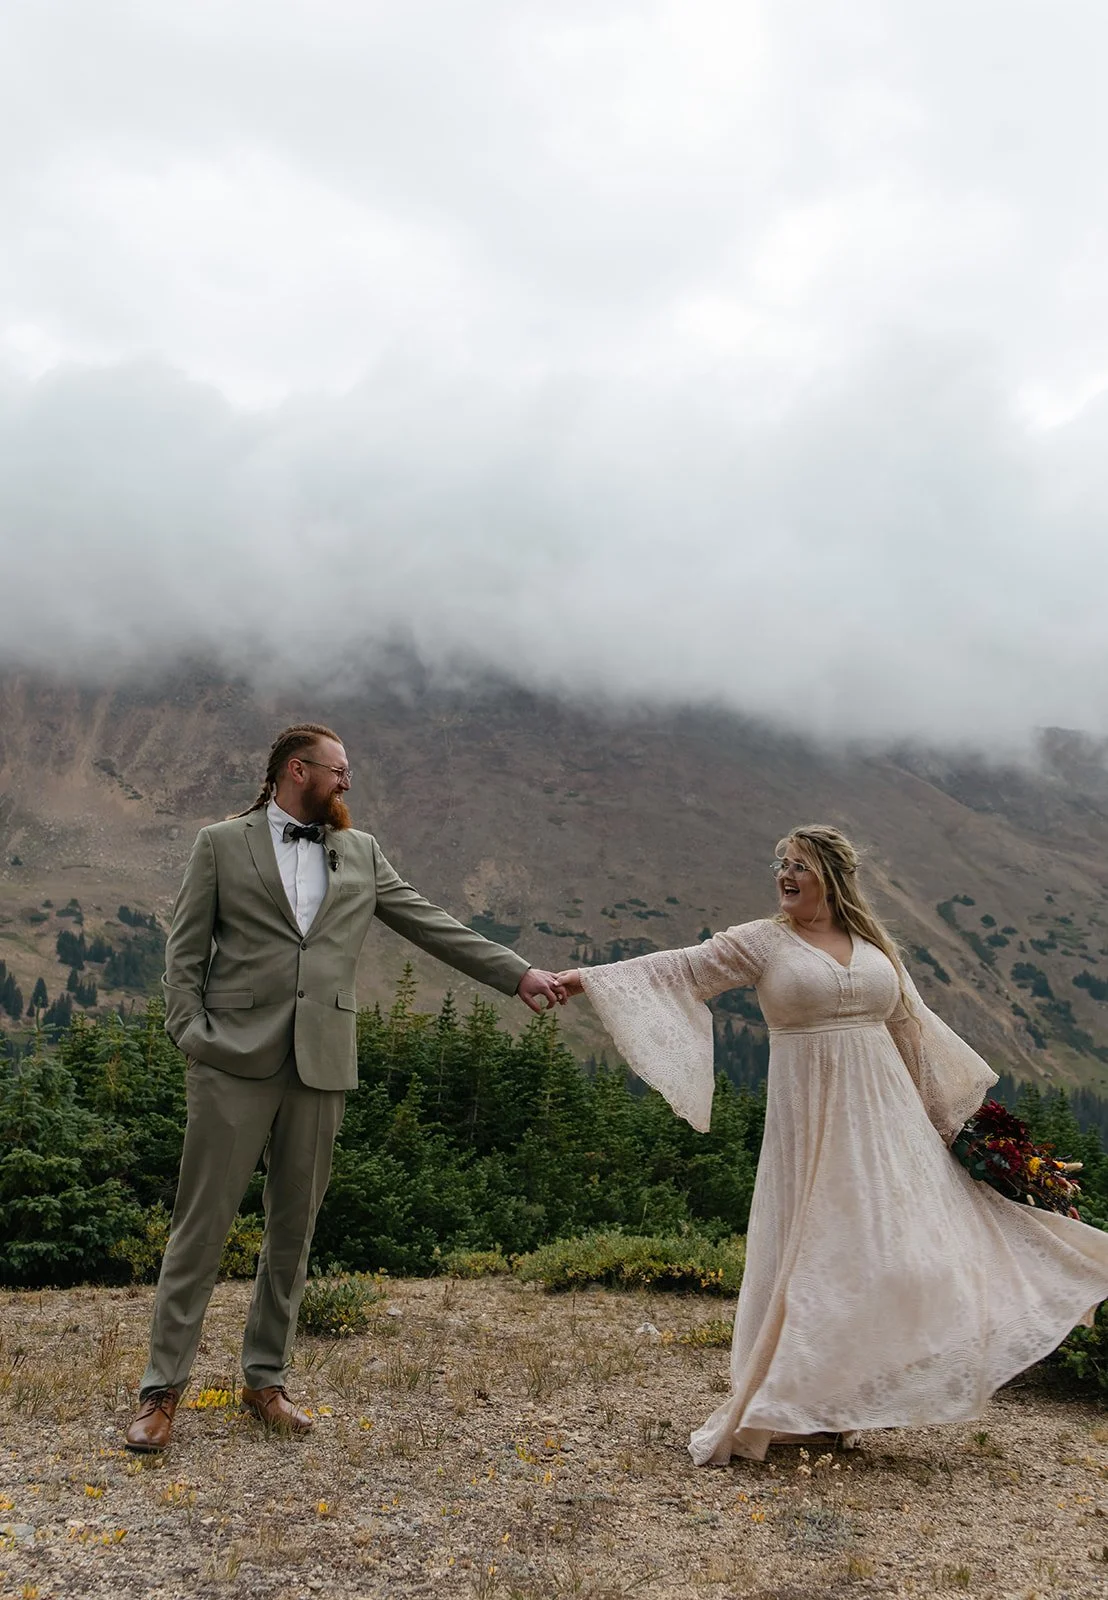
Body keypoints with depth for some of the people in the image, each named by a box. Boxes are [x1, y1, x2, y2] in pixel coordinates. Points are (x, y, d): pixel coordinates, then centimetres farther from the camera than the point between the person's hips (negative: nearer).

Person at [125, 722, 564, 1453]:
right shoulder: (221, 843, 4)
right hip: (236, 1060, -3)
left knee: (294, 1229, 10)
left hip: (320, 1064, 4)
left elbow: (431, 923, 11)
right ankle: (164, 1388, 11)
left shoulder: (361, 852, 13)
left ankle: (266, 1378, 23)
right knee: (202, 1223, 0)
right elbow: (186, 950, 3)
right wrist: (191, 1033, -9)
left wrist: (518, 973, 6)